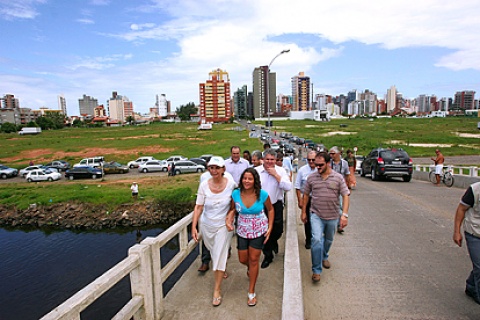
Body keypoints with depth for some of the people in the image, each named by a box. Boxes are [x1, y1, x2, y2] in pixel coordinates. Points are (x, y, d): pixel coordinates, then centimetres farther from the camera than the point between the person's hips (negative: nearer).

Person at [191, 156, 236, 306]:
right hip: (207, 225, 2)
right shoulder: (204, 185, -15)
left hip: (223, 225, -2)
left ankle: (217, 290, 17)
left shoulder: (231, 185, -18)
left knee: (219, 256, 0)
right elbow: (198, 207, -10)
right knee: (213, 253, 22)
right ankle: (221, 270, 54)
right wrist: (194, 227, -12)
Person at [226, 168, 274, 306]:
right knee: (243, 260, 15)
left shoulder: (262, 194, -20)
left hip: (259, 231, -2)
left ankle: (251, 292, 26)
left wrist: (270, 228, -7)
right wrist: (229, 220, -19)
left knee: (254, 260, 6)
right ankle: (250, 268, 55)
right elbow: (233, 209, 0)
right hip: (242, 231, 3)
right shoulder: (236, 194, -16)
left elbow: (270, 209, -4)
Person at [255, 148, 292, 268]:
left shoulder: (280, 171, -4)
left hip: (276, 205, 0)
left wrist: (275, 175, -19)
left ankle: (273, 241, 46)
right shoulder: (256, 171, -4)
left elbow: (288, 187, -16)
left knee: (278, 230, 8)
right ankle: (267, 256, 32)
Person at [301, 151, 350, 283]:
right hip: (316, 215, -1)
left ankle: (324, 257, 49)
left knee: (328, 240, 20)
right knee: (317, 239, -16)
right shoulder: (311, 177, -4)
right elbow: (306, 195, 6)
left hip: (332, 216, 2)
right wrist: (303, 212, 8)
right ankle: (316, 270, -1)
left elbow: (346, 196, -6)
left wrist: (345, 214, -15)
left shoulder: (338, 177, -6)